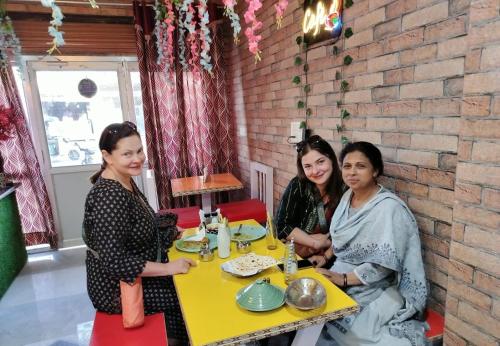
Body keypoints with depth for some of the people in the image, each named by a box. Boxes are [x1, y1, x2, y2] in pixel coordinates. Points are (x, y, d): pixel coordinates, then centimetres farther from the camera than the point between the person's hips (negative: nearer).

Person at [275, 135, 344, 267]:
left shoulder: (345, 188, -11)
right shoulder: (298, 186, -11)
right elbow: (282, 225, -8)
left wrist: (326, 256, -14)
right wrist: (316, 242, -12)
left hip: (331, 261, -1)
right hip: (294, 255, 1)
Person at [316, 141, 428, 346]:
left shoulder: (389, 208, -21)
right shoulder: (348, 196, 4)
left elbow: (384, 265, -22)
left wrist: (344, 280, -20)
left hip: (374, 290, -7)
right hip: (341, 275, 7)